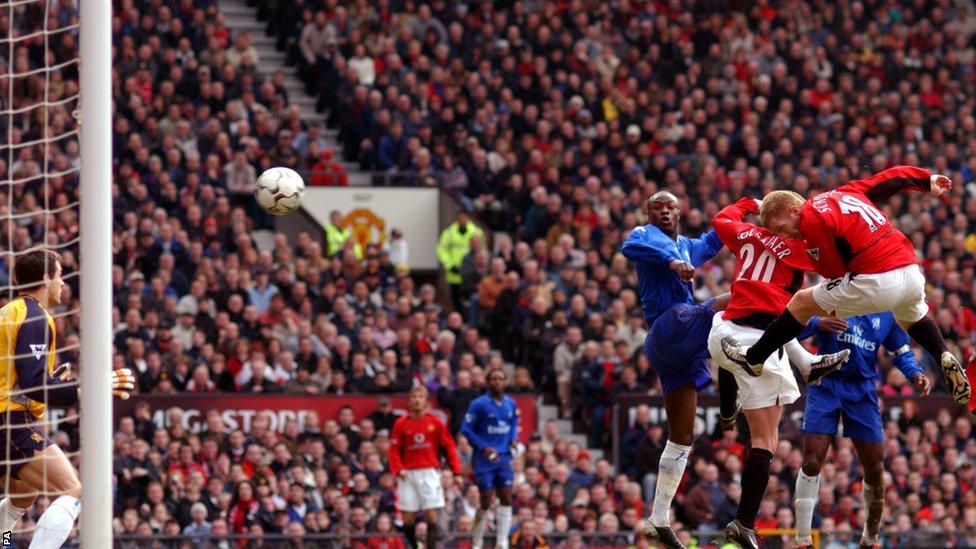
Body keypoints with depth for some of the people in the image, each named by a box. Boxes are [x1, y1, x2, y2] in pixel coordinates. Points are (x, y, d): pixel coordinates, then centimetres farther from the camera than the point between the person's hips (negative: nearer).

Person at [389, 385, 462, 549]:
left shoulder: (435, 423, 2)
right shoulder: (401, 424, 3)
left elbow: (449, 447, 3)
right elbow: (394, 450, 3)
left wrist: (457, 472, -4)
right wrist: (398, 469, -13)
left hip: (429, 473, -1)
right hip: (408, 474, 1)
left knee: (431, 515, -9)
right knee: (407, 518, 1)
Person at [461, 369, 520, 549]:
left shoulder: (510, 404, 6)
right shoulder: (479, 404, -10)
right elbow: (466, 429, -9)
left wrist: (514, 438, 1)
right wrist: (484, 447, -17)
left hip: (504, 458, 5)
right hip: (484, 458, -5)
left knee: (506, 499, -2)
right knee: (486, 502, -5)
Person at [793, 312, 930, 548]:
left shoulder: (888, 312, 5)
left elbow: (901, 351, 15)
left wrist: (915, 374, -5)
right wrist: (818, 323, -29)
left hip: (862, 391, 3)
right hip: (825, 385, -3)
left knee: (875, 470, 2)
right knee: (811, 463, -12)